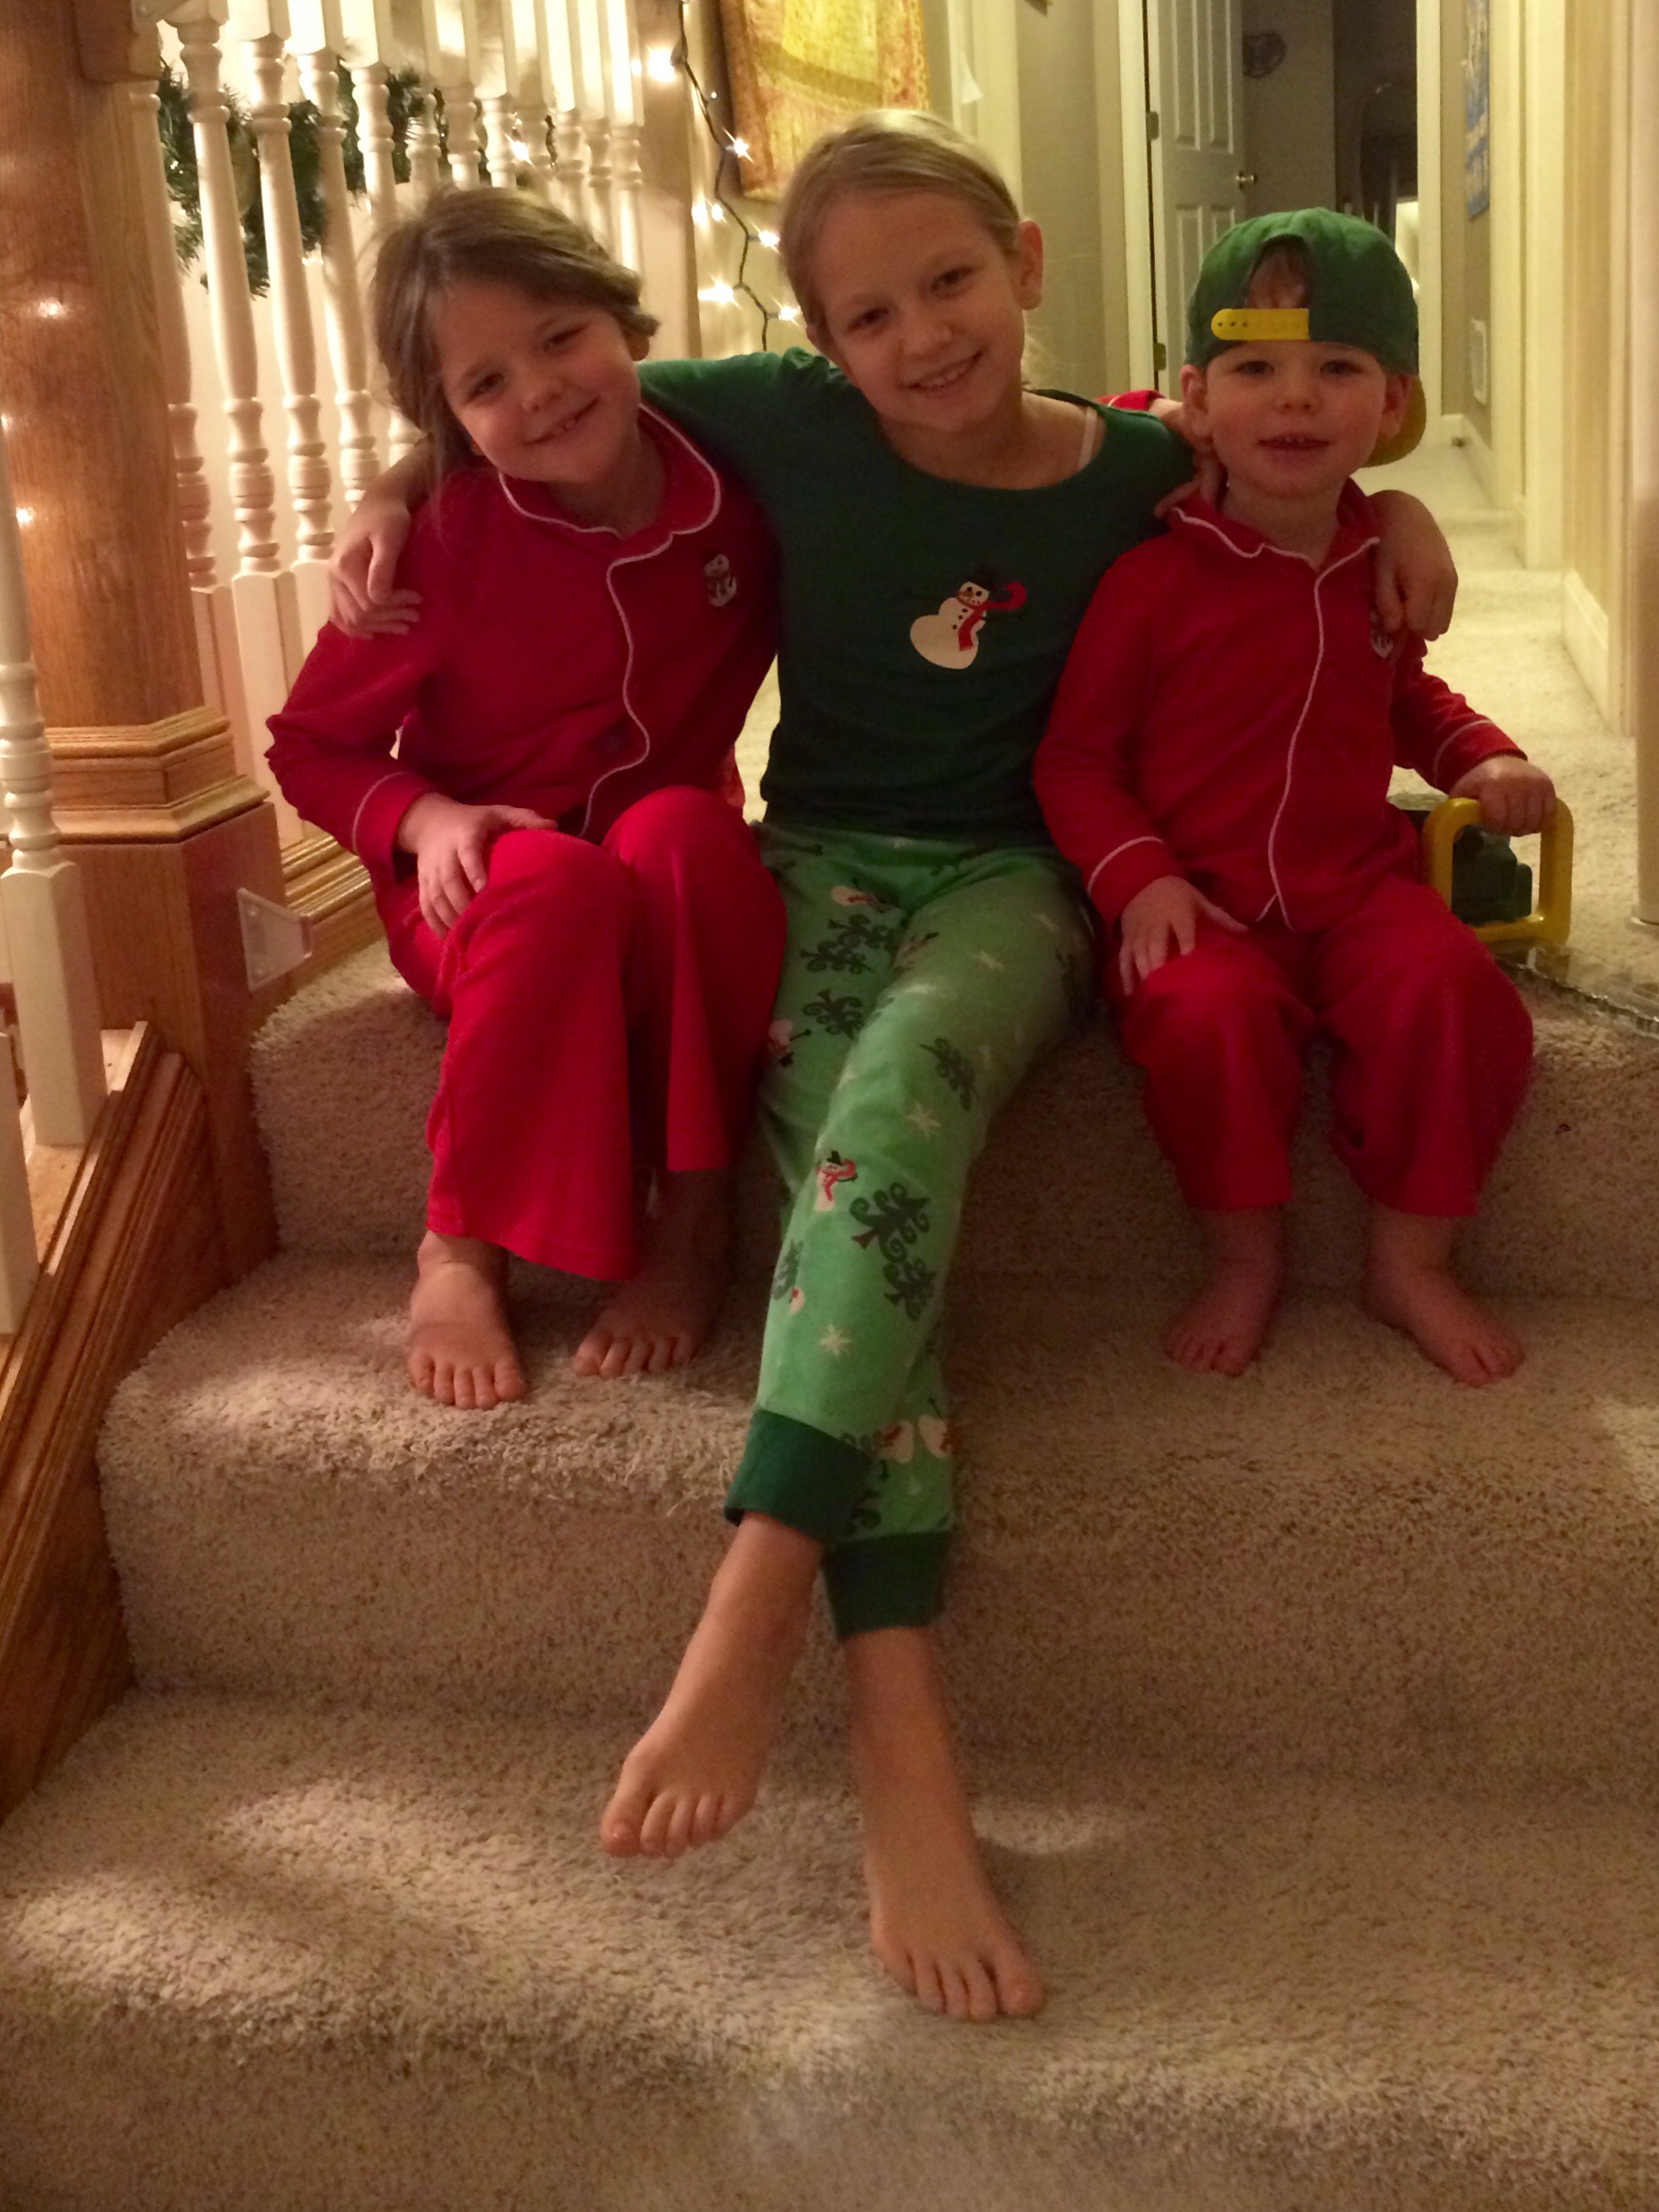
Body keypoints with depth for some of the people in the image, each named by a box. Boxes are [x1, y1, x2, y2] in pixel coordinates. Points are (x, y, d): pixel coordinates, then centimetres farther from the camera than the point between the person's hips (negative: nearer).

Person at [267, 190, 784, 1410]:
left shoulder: (736, 490, -6)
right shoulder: (445, 545, -14)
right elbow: (312, 744, -3)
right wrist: (427, 817, -22)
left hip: (685, 871, 2)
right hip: (482, 889, -2)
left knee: (681, 827, -33)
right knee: (560, 880, -36)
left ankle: (694, 1219, -24)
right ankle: (461, 1247, -21)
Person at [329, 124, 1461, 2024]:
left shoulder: (1141, 470, 1)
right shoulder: (786, 425, -1)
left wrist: (1385, 508, 2)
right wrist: (396, 481, -1)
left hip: (1008, 881, 0)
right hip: (823, 862, 1)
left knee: (906, 1070, -37)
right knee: (860, 1172, -29)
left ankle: (755, 1605, -43)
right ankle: (899, 1739, -37)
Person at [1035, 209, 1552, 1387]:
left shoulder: (1385, 563, 9)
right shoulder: (1155, 576, -7)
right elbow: (1076, 756, -3)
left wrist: (1483, 759, 8)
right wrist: (1136, 878, -17)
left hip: (1358, 882, 4)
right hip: (1200, 904, -4)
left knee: (1456, 989, -25)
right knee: (1210, 1013, -34)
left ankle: (1412, 1258, -3)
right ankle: (1247, 1252, -6)